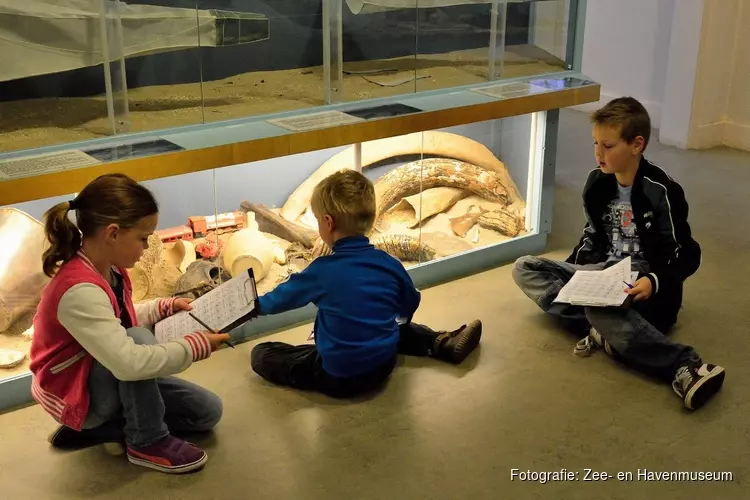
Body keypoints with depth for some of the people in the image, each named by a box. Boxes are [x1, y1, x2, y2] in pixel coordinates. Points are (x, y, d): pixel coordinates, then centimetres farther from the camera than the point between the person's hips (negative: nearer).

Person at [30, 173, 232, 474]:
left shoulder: (107, 269, -5)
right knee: (140, 338, -36)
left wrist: (165, 307, 4)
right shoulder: (80, 290, -35)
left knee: (207, 412, 3)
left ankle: (94, 428, 6)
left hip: (109, 380, 9)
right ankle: (147, 442, -15)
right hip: (77, 397, -9)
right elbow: (128, 361, -45)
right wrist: (196, 346, -34)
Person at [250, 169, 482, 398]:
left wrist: (258, 305, 25)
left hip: (339, 377, -5)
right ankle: (442, 343, 20)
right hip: (384, 366, 5)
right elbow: (410, 306, 12)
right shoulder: (389, 264, -5)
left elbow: (286, 295, 5)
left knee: (261, 354, 5)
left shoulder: (322, 271, -15)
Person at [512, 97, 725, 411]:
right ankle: (602, 328, -25)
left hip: (645, 287, -8)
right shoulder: (597, 182, 4)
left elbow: (687, 255, -12)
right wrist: (570, 274, 3)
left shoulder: (661, 192, -14)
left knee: (600, 308, -41)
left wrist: (654, 281, -30)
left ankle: (686, 366, -41)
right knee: (525, 269, -5)